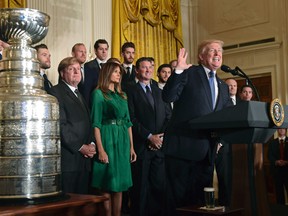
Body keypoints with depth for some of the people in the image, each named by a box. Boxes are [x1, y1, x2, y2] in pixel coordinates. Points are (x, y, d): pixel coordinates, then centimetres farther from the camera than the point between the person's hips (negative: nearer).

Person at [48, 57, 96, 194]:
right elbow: (60, 125, -14)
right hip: (68, 159, -8)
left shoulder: (78, 94, 23)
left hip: (84, 158, 8)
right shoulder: (56, 92, -5)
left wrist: (91, 144, 3)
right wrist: (80, 147, -13)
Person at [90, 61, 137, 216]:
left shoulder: (122, 95, 17)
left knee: (119, 184, 7)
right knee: (107, 185, -2)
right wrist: (100, 149, -17)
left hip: (123, 141, 6)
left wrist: (131, 146, 10)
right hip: (107, 139, -6)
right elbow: (96, 123, -9)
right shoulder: (99, 93, -2)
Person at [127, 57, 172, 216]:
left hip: (160, 144, 4)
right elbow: (132, 119, -7)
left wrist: (161, 136, -3)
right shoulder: (131, 91, 2)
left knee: (159, 184, 3)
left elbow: (168, 115, 11)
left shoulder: (160, 91, 16)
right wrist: (150, 136, -12)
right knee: (141, 186, 2)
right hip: (141, 145, -4)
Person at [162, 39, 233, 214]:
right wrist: (178, 70, -23)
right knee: (178, 198, 0)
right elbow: (169, 97, -12)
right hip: (183, 146, -6)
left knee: (200, 199, 13)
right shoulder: (188, 73, 0)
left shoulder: (223, 87, 19)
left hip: (207, 152, 6)